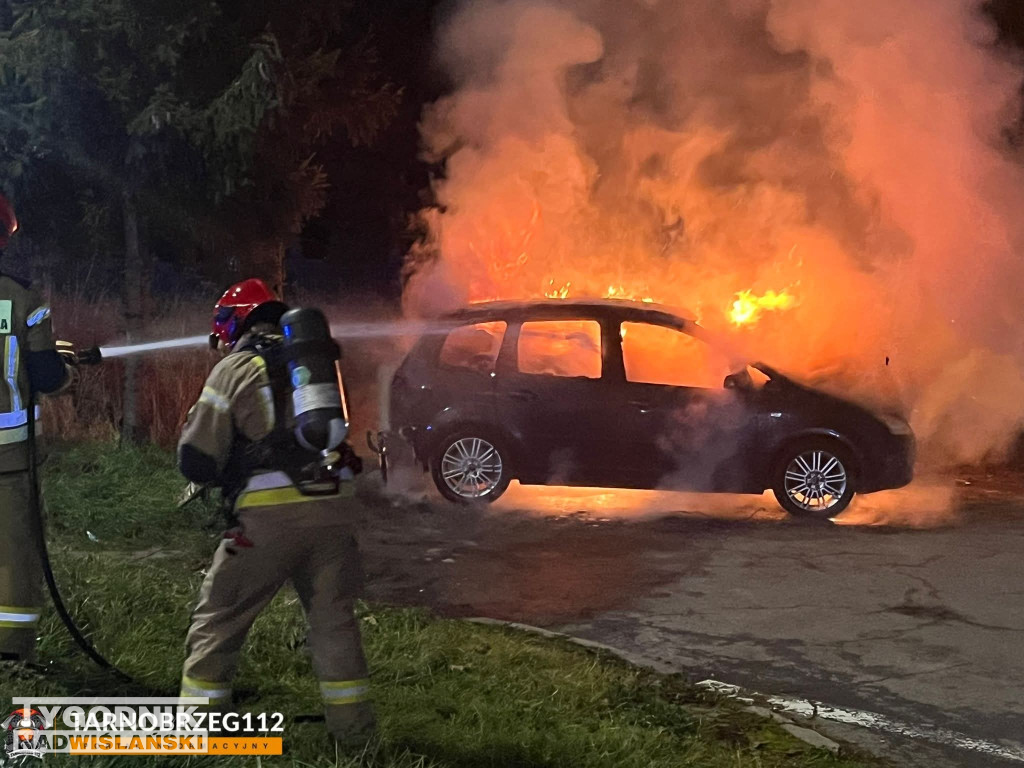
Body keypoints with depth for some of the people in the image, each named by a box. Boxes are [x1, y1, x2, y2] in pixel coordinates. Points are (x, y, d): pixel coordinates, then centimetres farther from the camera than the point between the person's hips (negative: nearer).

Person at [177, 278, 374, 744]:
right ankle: (352, 727, 18)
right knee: (333, 618, 16)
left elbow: (197, 458, -1)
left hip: (270, 511, -4)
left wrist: (219, 476, 19)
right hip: (333, 504, 4)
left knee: (219, 618, 9)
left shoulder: (235, 368, 2)